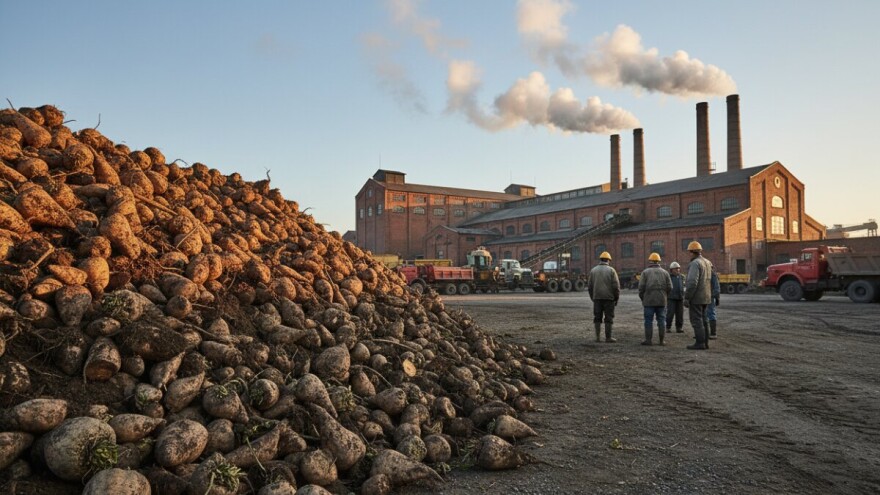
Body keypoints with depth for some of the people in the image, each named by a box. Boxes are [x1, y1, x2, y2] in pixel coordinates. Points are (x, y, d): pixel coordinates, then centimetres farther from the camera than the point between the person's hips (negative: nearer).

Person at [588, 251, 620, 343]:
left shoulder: (593, 270, 5)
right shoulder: (611, 270, -4)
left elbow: (590, 286, 5)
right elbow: (616, 285, -8)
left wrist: (592, 298, 13)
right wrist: (616, 298, 2)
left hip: (597, 297, 3)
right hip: (609, 297, -3)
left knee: (597, 317, 9)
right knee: (609, 318, 3)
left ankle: (598, 337, 7)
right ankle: (608, 337, 5)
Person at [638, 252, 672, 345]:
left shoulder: (645, 272, 0)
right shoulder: (665, 272, 7)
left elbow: (641, 287, -6)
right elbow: (669, 287, 2)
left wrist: (642, 298, 7)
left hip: (649, 300, -2)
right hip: (661, 301, 2)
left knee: (649, 320, 1)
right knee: (661, 320, 6)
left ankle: (649, 340, 1)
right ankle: (661, 340, 6)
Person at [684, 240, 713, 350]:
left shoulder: (695, 264, -17)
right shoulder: (707, 262, 13)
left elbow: (692, 283, -24)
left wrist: (686, 298, -21)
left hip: (695, 298, -9)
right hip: (704, 297, 9)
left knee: (696, 321, -5)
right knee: (702, 320, 13)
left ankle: (700, 343, -5)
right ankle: (705, 342, 14)